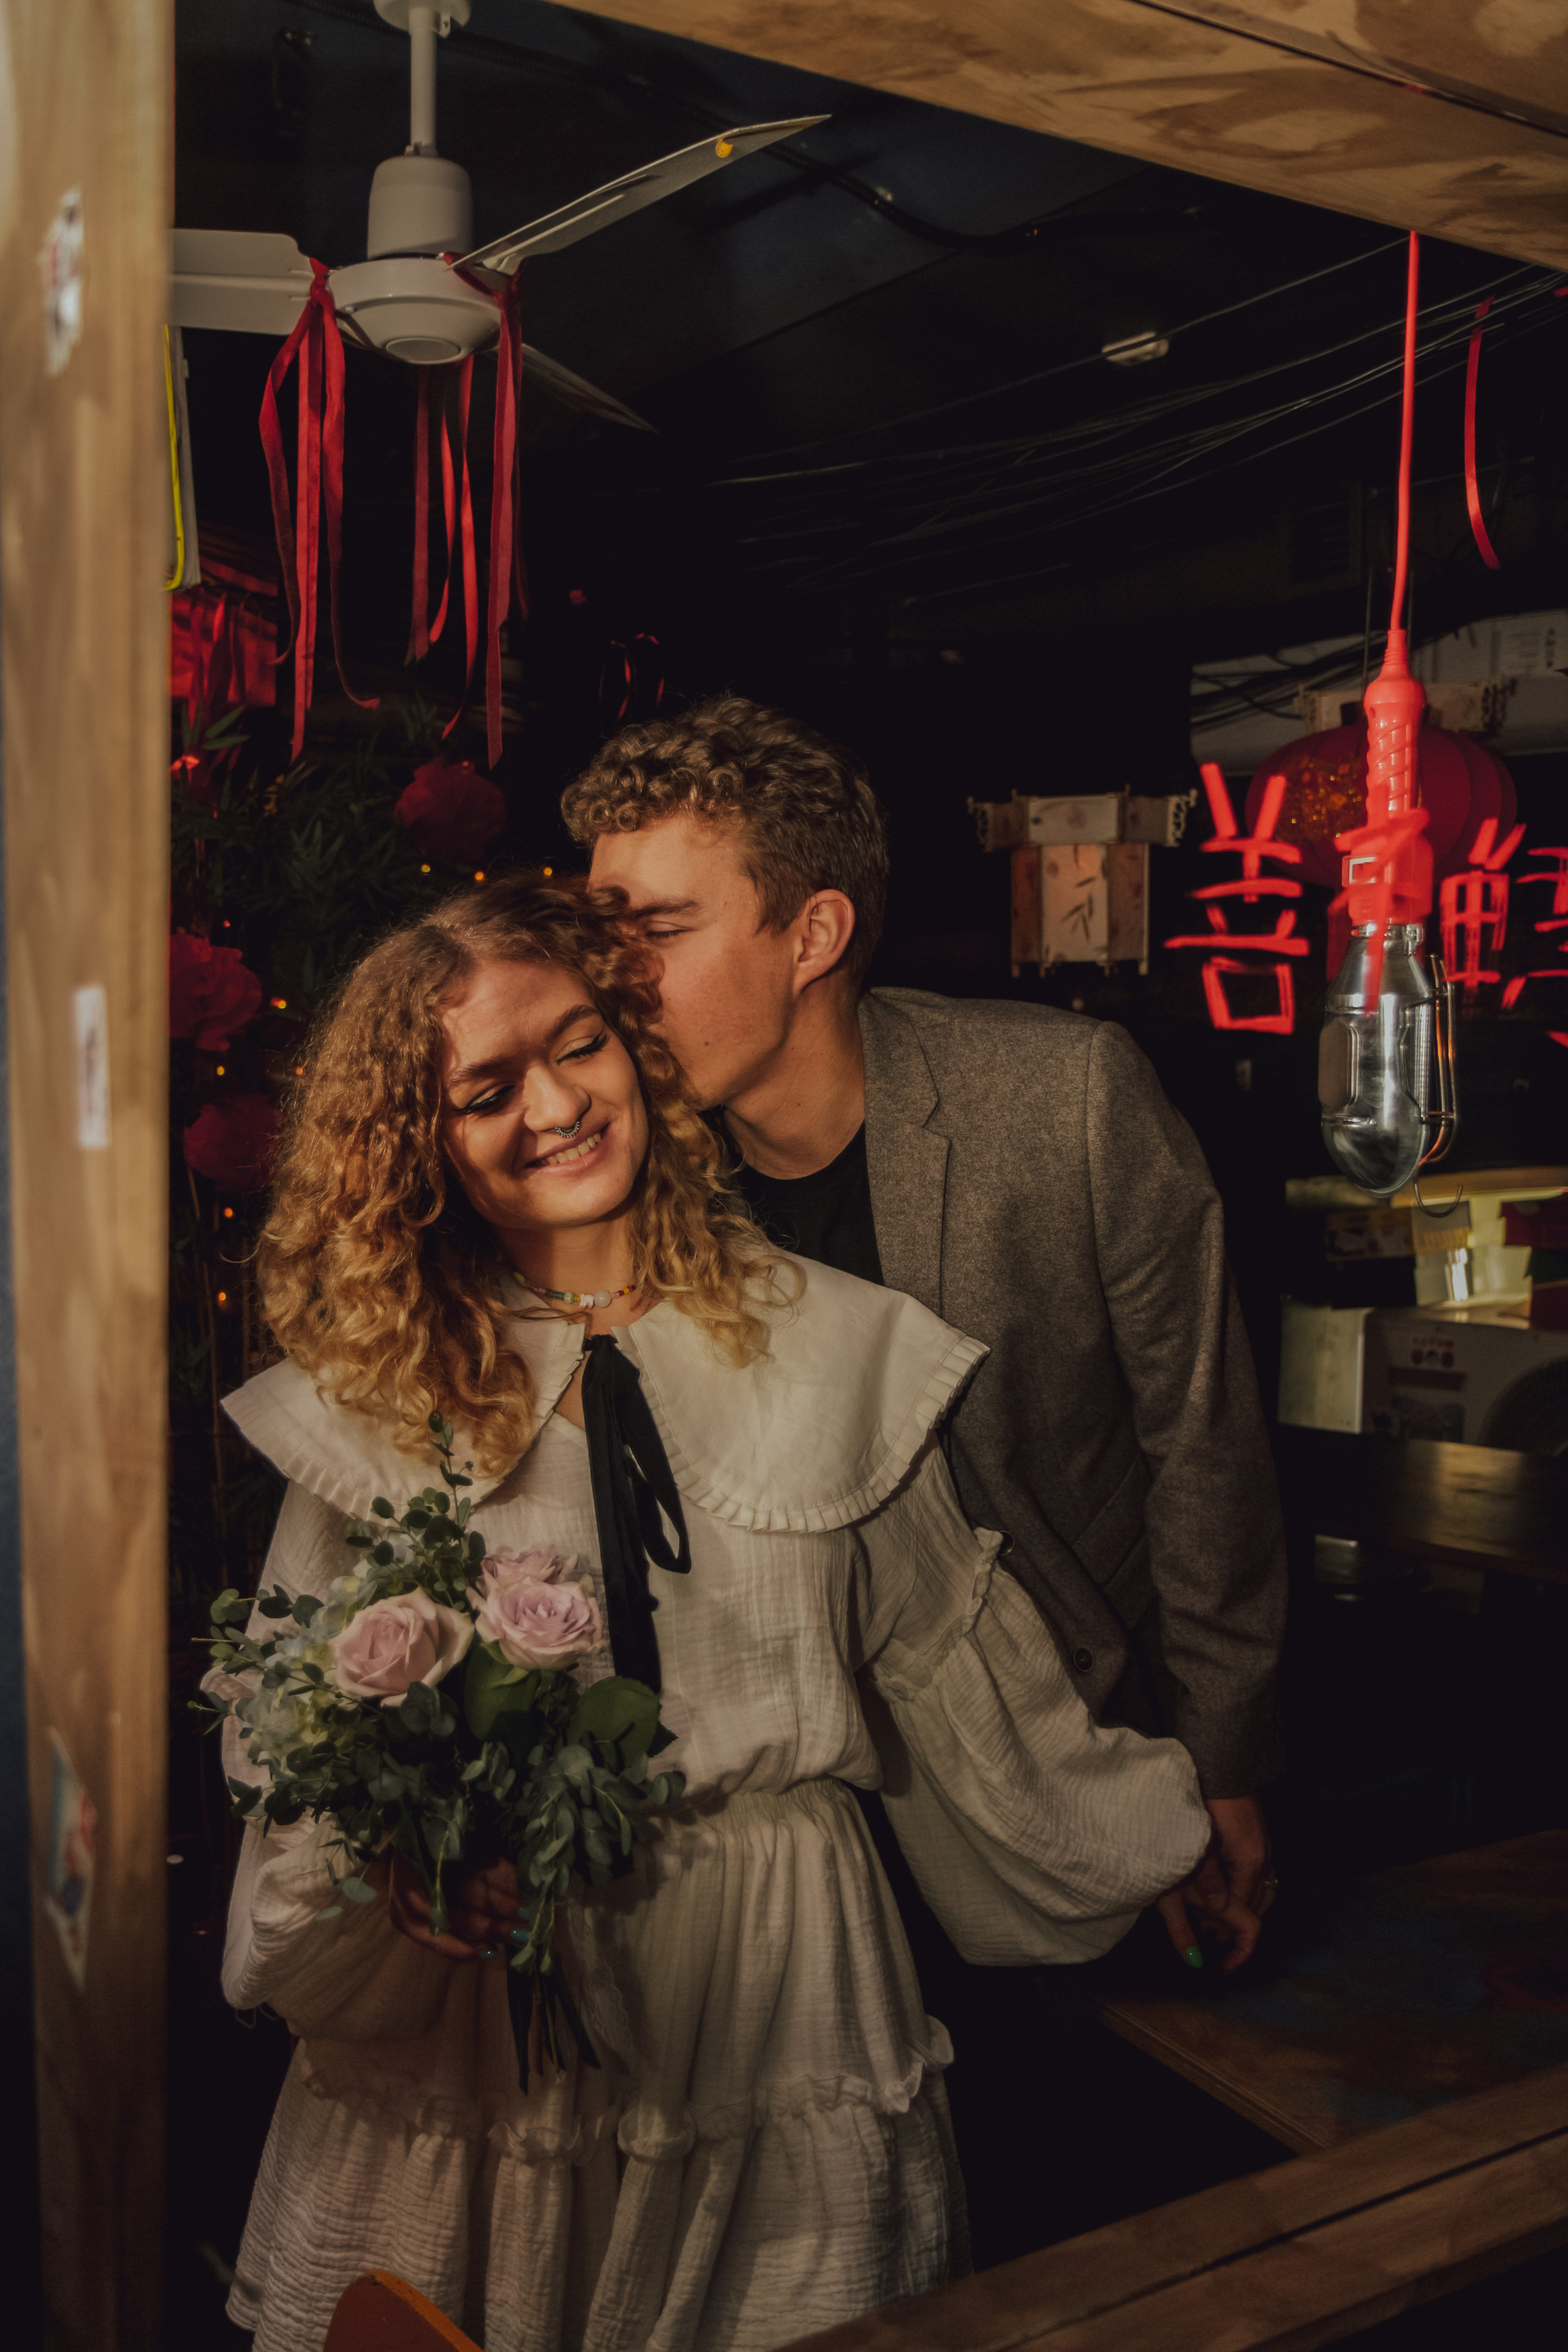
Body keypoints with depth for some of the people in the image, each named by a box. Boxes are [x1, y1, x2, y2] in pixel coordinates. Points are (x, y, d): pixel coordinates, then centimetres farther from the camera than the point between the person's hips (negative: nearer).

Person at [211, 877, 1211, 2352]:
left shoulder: (832, 1349, -3)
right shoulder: (369, 1398, -4)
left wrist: (1146, 1853, 13)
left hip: (775, 1998, 1)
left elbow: (955, 1669, 6)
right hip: (478, 2025, 0)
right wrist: (411, 1880, -18)